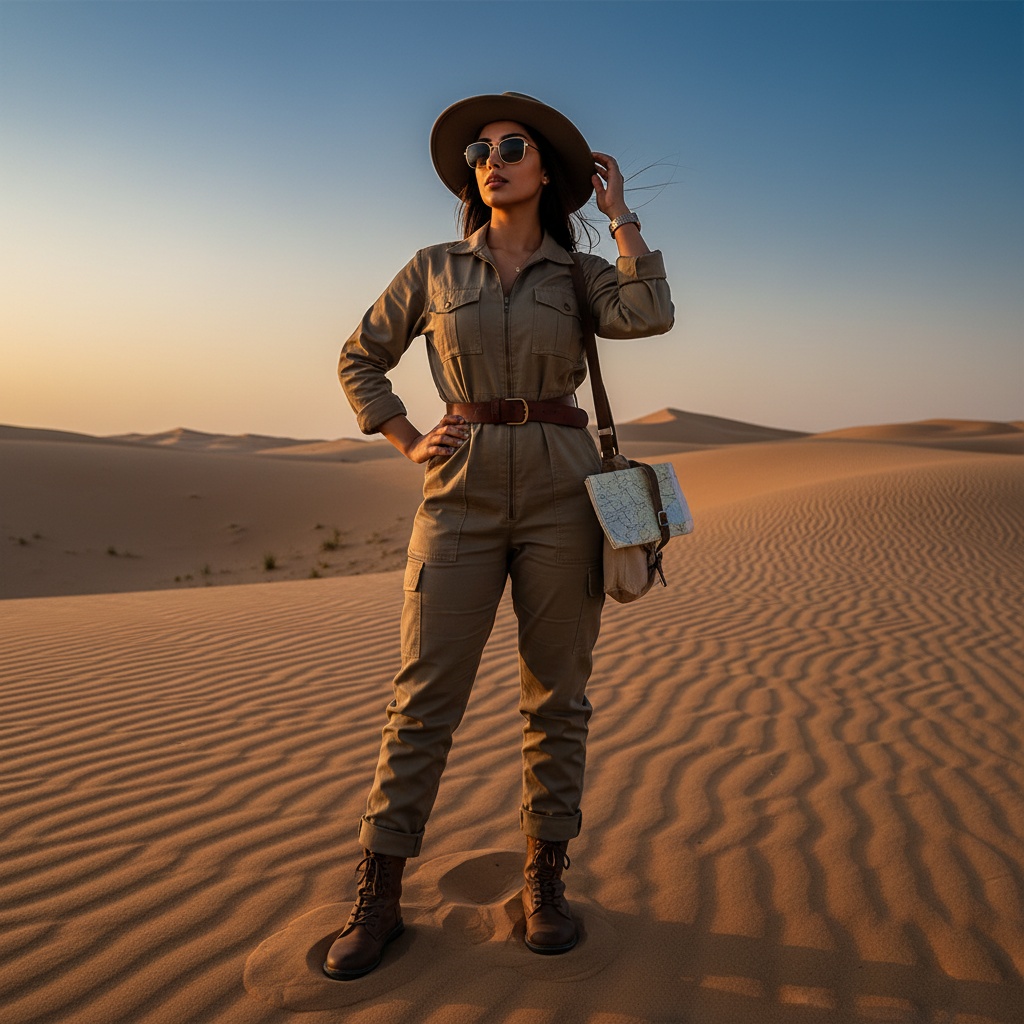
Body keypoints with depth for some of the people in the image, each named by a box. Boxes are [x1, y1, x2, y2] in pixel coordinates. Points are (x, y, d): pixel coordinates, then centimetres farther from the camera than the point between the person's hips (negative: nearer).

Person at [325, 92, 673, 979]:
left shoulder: (581, 274, 9)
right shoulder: (435, 268, 9)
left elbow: (649, 316, -12)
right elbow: (360, 360, 16)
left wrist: (620, 213, -1)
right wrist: (409, 444, 4)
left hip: (561, 490, 1)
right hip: (462, 494, 0)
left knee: (557, 693, 4)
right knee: (426, 696, -3)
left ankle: (546, 881, 19)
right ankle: (378, 899, 7)